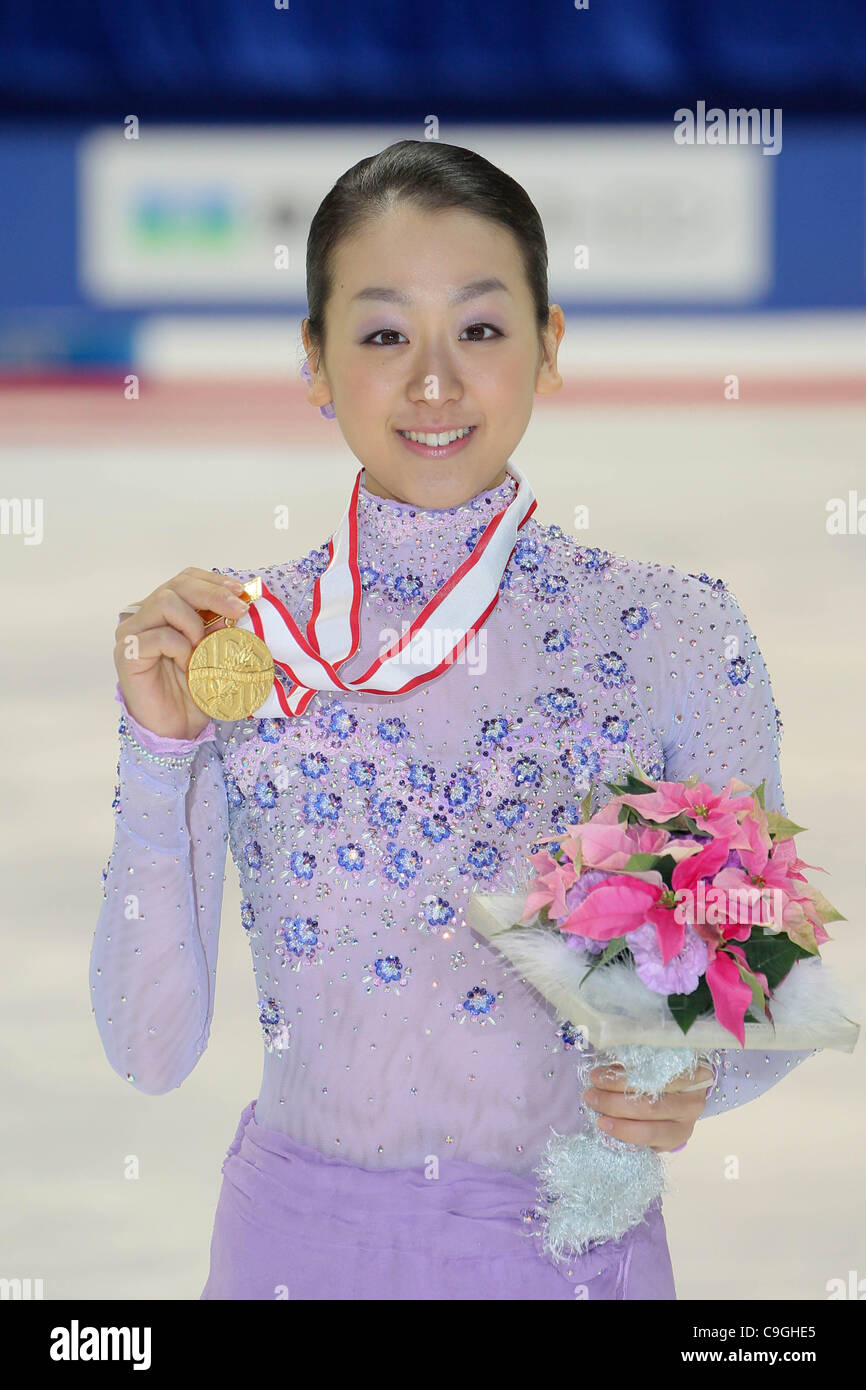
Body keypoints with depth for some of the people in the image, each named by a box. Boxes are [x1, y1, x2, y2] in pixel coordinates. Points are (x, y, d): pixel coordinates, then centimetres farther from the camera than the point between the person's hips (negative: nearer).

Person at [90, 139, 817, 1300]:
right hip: (302, 1237, 1)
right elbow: (151, 1052, -6)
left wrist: (695, 1075, -20)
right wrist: (162, 756, -16)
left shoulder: (671, 632, -8)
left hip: (572, 1243, 0)